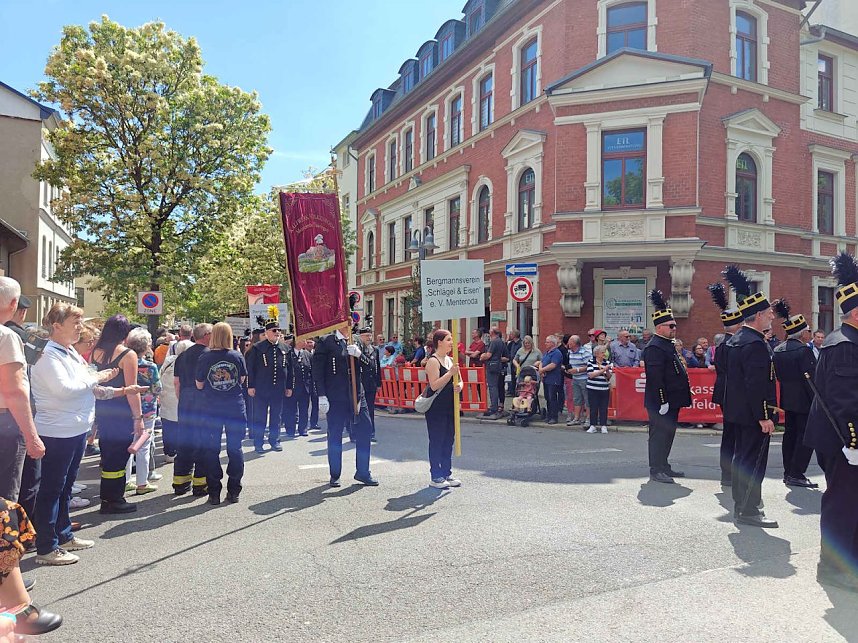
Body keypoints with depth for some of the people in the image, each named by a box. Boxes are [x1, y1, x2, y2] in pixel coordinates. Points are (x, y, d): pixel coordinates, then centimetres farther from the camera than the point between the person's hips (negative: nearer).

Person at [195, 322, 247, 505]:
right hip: (235, 408, 1)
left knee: (212, 450, 7)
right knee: (235, 449, 8)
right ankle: (233, 491, 12)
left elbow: (199, 385, 1)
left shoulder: (205, 357, -6)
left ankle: (214, 493, 9)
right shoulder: (237, 356, -3)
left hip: (211, 410, -1)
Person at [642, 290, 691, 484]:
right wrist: (663, 402, -23)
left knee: (668, 434, 16)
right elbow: (655, 378, -23)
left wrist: (684, 391, 21)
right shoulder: (655, 348, -18)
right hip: (661, 402, -10)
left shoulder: (668, 344, 15)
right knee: (659, 435, -3)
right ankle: (656, 471, 4)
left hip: (672, 401, 10)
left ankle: (664, 466, 27)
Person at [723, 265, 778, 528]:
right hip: (753, 413, -10)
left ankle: (741, 506, 28)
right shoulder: (756, 344, -20)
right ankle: (748, 511, 5)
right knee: (754, 462, -2)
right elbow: (756, 384, -25)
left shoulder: (738, 339, 11)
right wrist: (764, 416, -22)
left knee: (742, 458, 17)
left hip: (739, 410, 10)